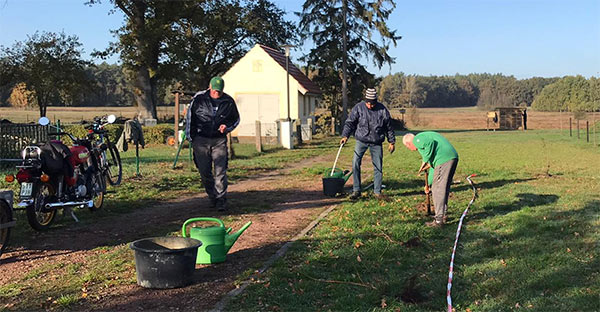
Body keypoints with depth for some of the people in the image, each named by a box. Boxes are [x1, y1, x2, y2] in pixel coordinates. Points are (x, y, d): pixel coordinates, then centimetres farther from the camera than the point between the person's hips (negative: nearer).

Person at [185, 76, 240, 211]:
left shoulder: (228, 102, -1)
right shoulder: (199, 98, -5)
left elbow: (236, 119, 14)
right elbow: (190, 116, 6)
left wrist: (227, 127, -6)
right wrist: (190, 137, 5)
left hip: (219, 140, 0)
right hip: (201, 139, 0)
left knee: (220, 171, -7)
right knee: (204, 172, 5)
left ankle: (221, 200, 0)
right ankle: (212, 197, 22)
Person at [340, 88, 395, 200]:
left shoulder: (382, 110, -2)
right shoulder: (358, 108, -6)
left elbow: (389, 127, 7)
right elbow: (350, 122, -5)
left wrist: (391, 142, 10)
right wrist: (345, 136, -19)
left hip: (376, 143, 1)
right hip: (361, 140, -1)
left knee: (378, 167, 3)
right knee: (355, 164, -12)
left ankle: (377, 191, 16)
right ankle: (356, 190, -2)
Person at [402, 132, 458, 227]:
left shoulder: (417, 139, 5)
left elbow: (430, 142, -20)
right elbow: (433, 166, 36)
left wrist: (425, 160, -10)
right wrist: (428, 184, 42)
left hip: (444, 159, -10)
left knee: (438, 189, -3)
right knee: (444, 188, 20)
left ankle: (439, 220, 0)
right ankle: (442, 215, 30)